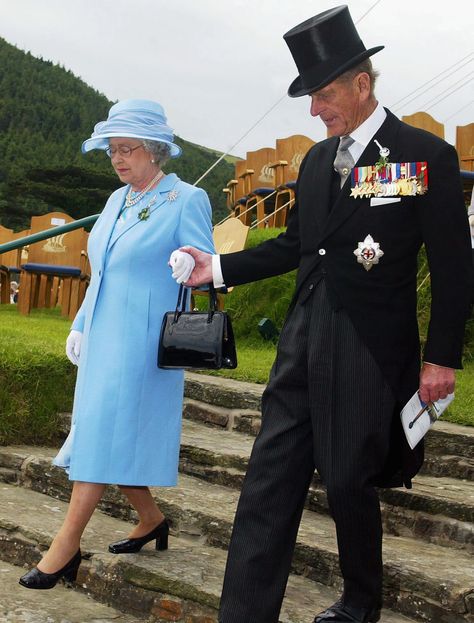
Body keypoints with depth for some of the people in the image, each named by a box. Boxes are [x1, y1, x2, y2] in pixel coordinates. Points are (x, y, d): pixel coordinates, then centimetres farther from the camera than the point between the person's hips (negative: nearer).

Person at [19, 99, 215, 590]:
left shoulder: (186, 200, -8)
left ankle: (66, 546, -2)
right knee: (108, 437, 11)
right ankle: (151, 520, 28)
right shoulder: (117, 200, 14)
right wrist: (80, 326, 19)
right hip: (102, 338, 8)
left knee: (105, 435, -7)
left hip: (142, 342, -8)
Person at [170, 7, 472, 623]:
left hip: (370, 351, -6)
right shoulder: (318, 160, 10)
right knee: (270, 480, 2)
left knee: (349, 483, 7)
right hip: (304, 341, 6)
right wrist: (219, 267, 9)